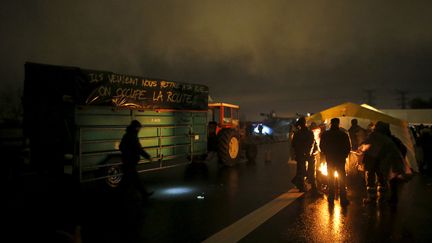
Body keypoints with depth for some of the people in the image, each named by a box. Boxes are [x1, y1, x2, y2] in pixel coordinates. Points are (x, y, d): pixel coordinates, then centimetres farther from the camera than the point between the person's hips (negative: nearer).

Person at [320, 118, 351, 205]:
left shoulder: (325, 134, -6)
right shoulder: (343, 135, -10)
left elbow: (321, 147, 2)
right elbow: (348, 148, -5)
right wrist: (344, 155, 10)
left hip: (329, 159, 2)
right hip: (340, 159, -2)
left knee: (331, 179, 13)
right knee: (342, 179, 6)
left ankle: (331, 197, 16)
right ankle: (343, 199, 5)